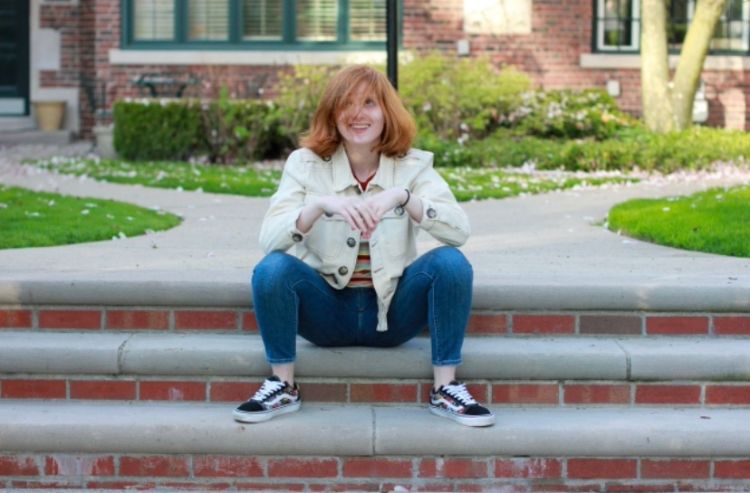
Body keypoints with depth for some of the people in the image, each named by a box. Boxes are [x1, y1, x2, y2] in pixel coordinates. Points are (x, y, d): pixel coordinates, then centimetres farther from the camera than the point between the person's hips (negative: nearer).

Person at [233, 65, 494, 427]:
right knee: (272, 268, -27)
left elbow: (459, 230, -19)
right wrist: (320, 205, -35)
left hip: (392, 311, 1)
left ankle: (445, 389, -12)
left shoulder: (412, 166, -4)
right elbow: (269, 239, -18)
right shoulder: (306, 164, -4)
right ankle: (282, 386, -8)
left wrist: (403, 197, -34)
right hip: (327, 310, 0)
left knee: (451, 263, -24)